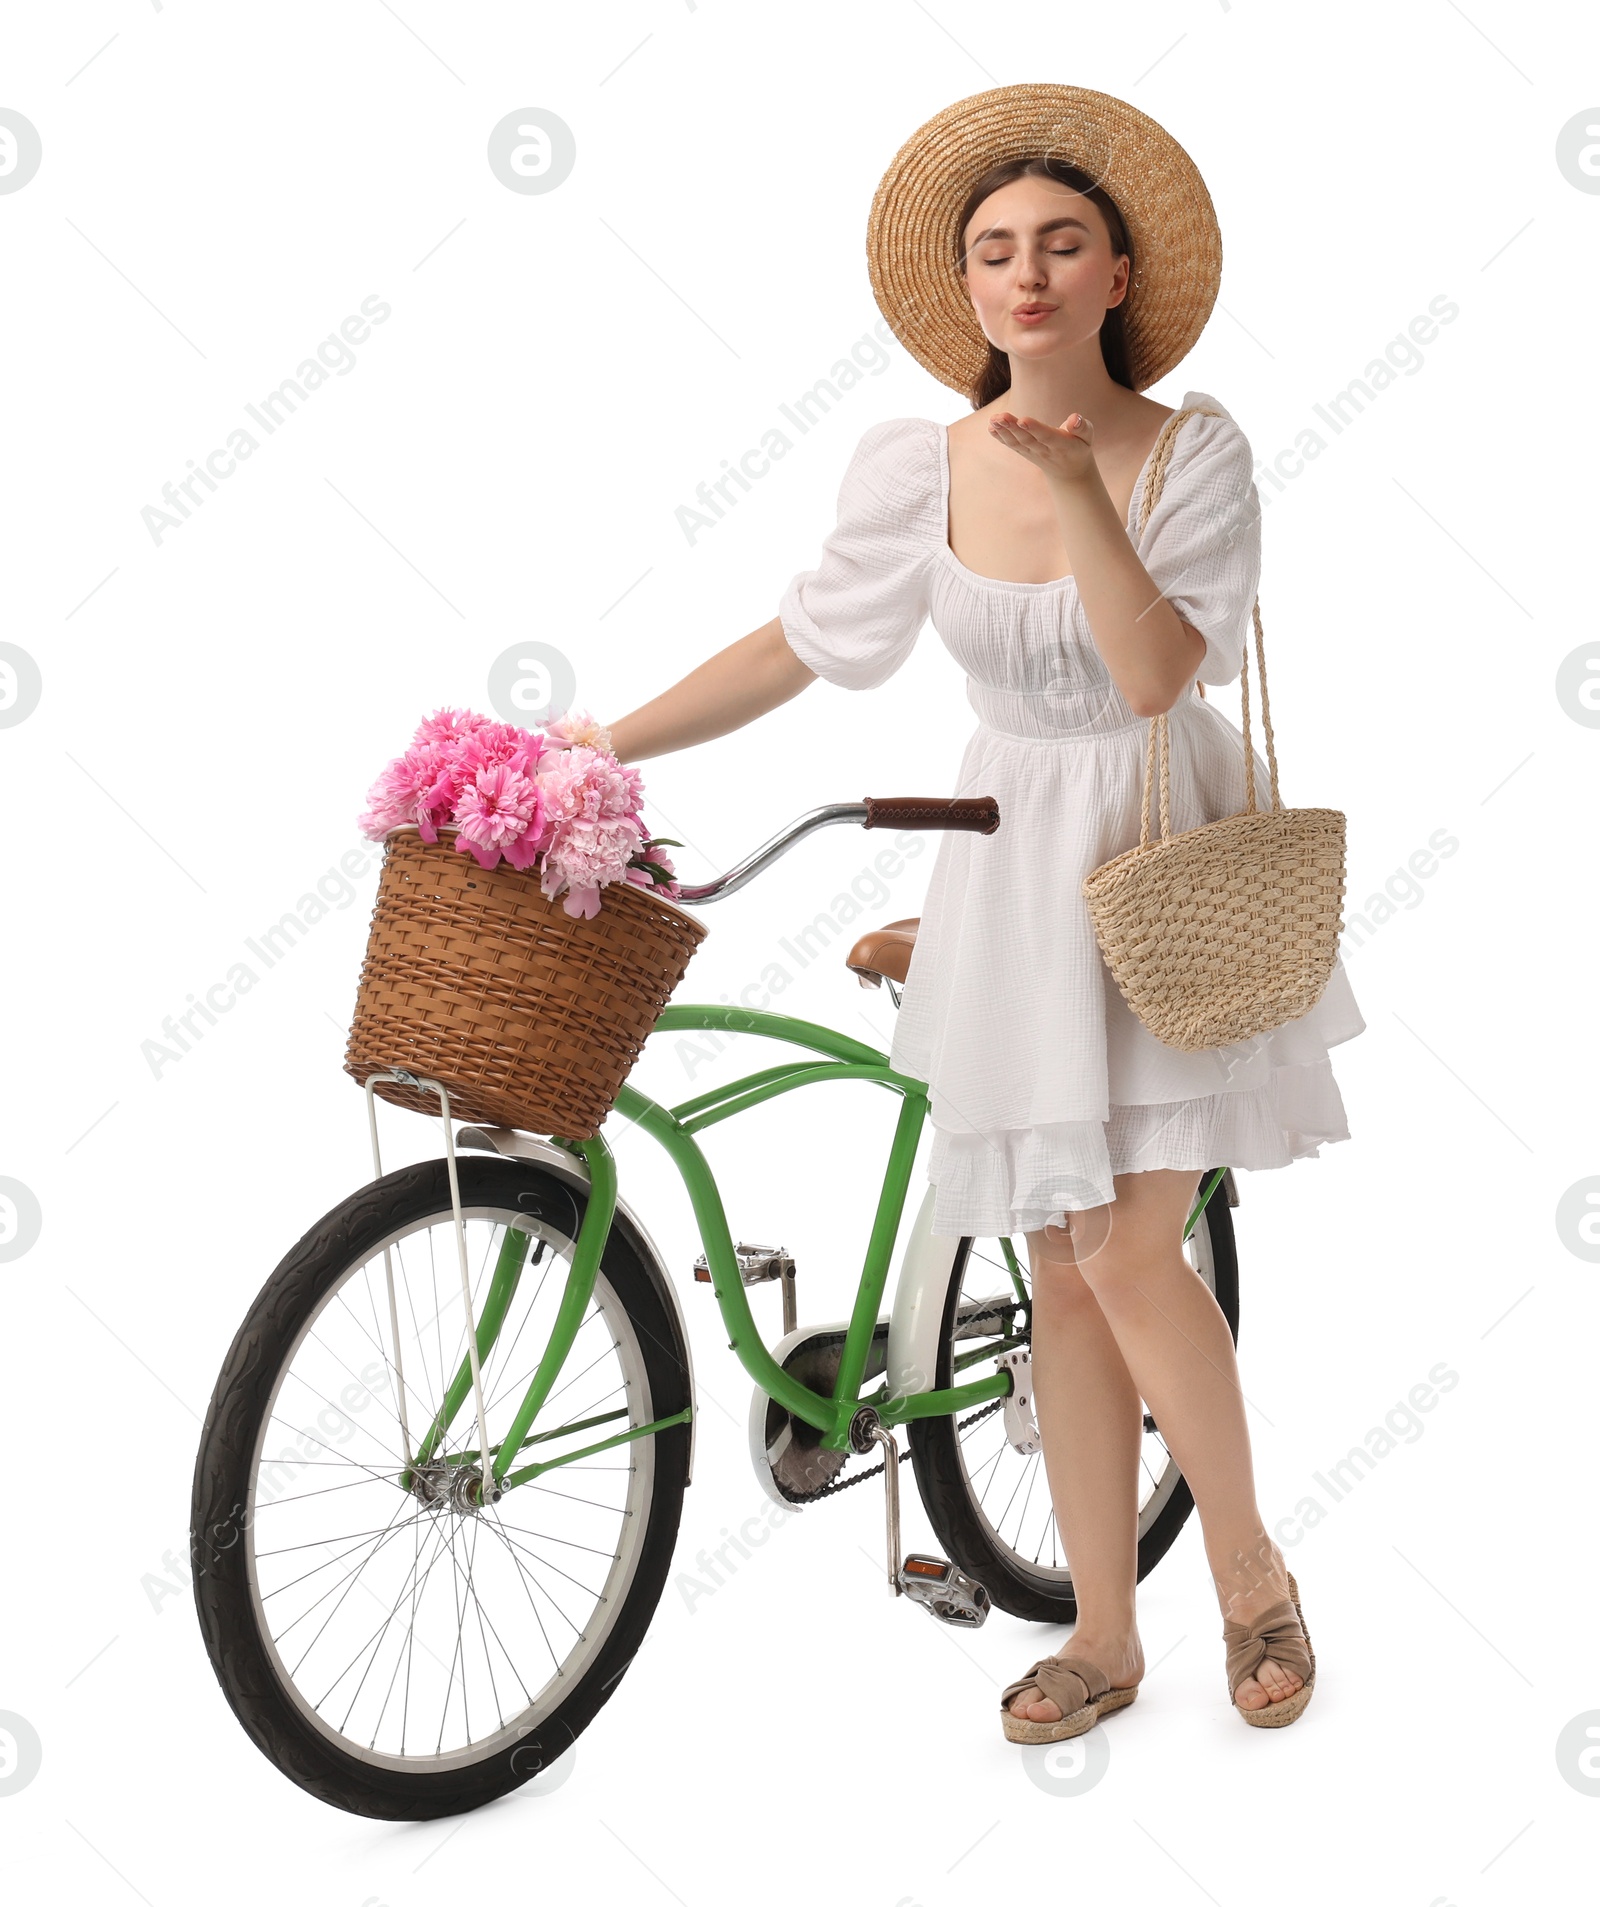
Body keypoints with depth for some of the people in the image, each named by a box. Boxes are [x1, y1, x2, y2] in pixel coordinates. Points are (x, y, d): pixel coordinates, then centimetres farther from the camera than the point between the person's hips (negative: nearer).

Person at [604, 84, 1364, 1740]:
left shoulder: (1192, 453, -9)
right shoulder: (916, 468, -2)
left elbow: (1156, 673, -20)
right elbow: (802, 643, 6)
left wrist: (1076, 487, -27)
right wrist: (607, 745, 2)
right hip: (1014, 869, 3)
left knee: (1129, 1249, -11)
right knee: (1061, 1274, 7)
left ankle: (1252, 1576, 15)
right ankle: (1103, 1635, 21)